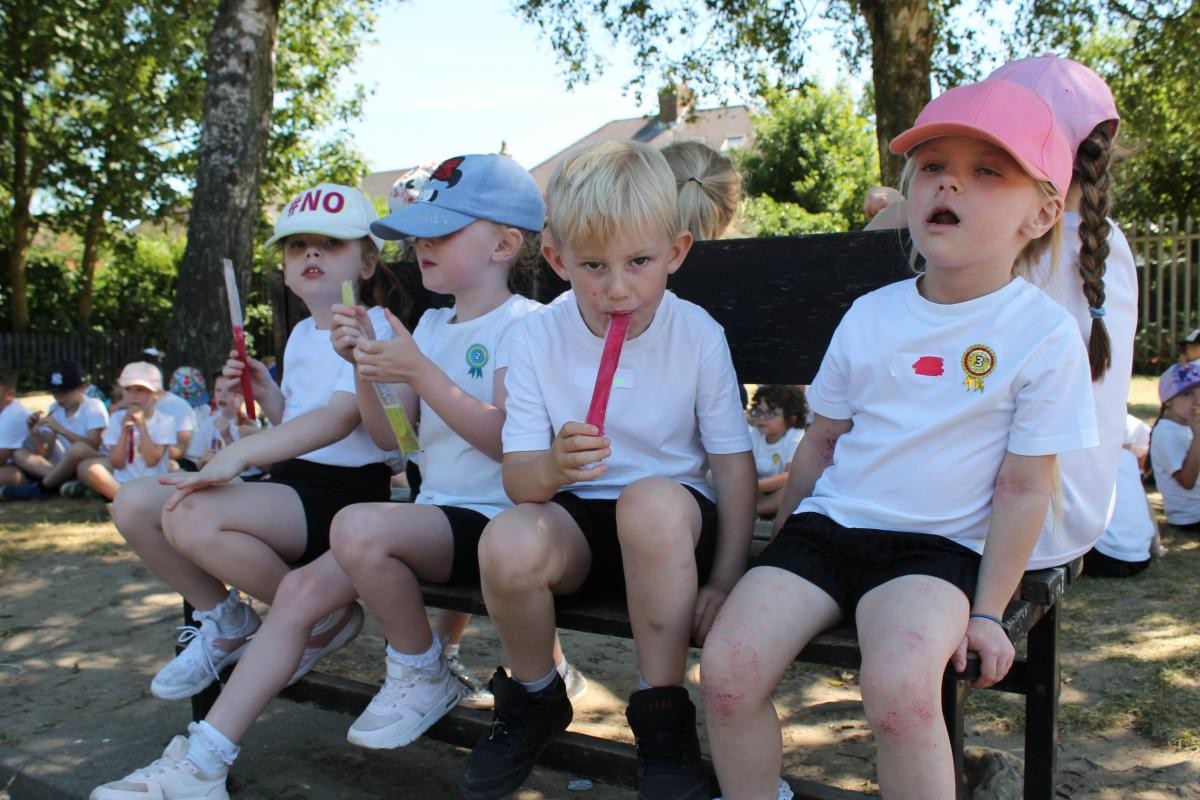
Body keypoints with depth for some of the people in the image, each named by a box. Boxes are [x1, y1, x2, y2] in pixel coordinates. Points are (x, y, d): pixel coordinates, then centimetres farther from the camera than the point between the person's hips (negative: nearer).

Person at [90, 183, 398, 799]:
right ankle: (224, 620, 15)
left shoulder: (374, 327, -9)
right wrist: (266, 393, 5)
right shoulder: (300, 335, 19)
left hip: (348, 490, -9)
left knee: (194, 519, -30)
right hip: (291, 481, 9)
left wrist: (240, 452, -32)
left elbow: (339, 419, -25)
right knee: (135, 505, -4)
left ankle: (325, 618, -7)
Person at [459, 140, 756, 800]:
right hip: (574, 517, 2)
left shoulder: (697, 334, -9)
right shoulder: (536, 338, -6)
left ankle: (663, 715, -14)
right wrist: (551, 468, -34)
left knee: (653, 499, -37)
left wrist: (723, 582, -14)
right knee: (506, 544, -31)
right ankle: (535, 699, 3)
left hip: (672, 519, -1)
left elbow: (735, 464, -6)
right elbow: (515, 475, -9)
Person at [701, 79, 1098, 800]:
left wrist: (986, 613, -4)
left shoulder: (1045, 336, -5)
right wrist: (782, 546, 17)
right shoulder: (870, 316, 6)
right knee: (728, 666, -16)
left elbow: (1024, 491, -4)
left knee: (900, 685, -32)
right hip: (826, 524, 4)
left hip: (936, 546, -3)